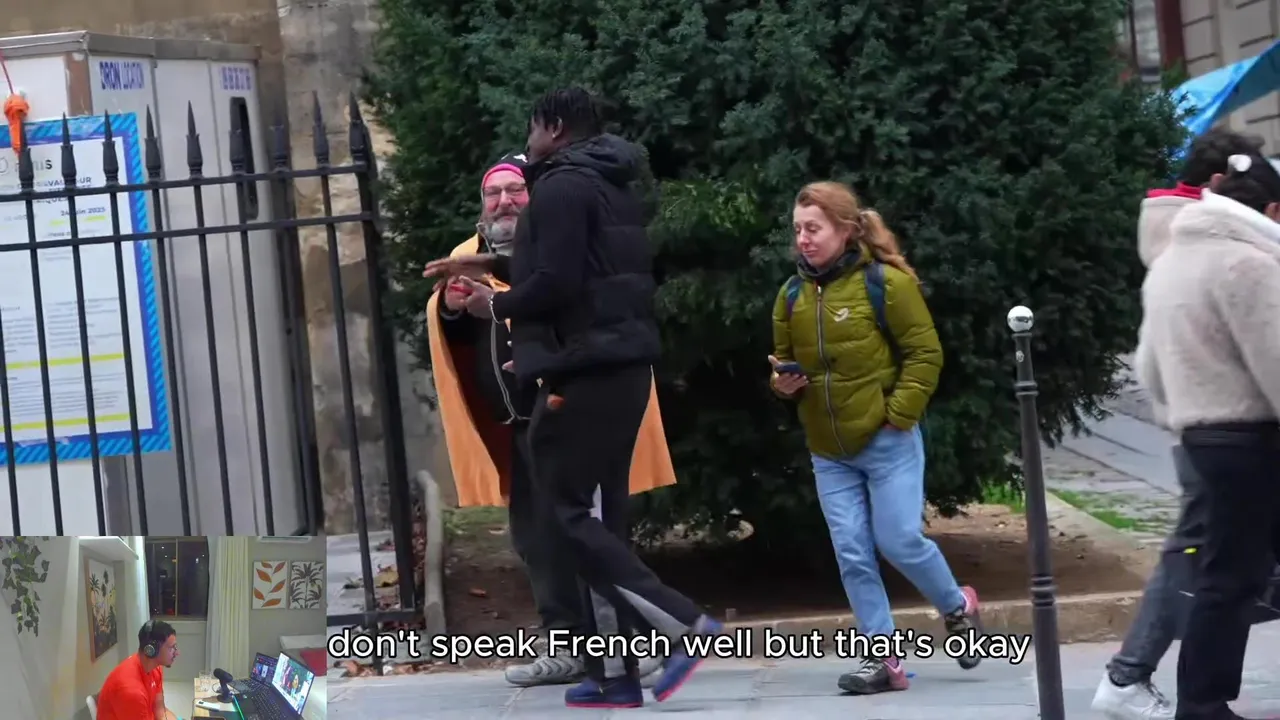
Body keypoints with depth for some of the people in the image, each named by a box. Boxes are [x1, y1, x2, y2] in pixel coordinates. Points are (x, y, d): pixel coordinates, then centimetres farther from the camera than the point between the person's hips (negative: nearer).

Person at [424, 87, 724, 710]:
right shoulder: (613, 187, 20)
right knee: (599, 515, 9)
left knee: (569, 512, -7)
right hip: (622, 365, 9)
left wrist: (496, 305, -1)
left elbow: (556, 284, -19)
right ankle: (614, 676, 9)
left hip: (583, 369, -9)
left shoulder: (562, 186, -10)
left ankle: (684, 623, -15)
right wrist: (490, 264, 33)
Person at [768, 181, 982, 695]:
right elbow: (786, 361, 18)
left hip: (887, 442, -5)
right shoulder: (793, 294, 5)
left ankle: (957, 608, 23)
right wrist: (783, 382, -4)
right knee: (852, 553, 2)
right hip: (828, 453, 5)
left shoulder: (884, 282, -10)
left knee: (900, 541, -4)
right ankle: (883, 657, 8)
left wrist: (898, 414, -14)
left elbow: (925, 353, -8)